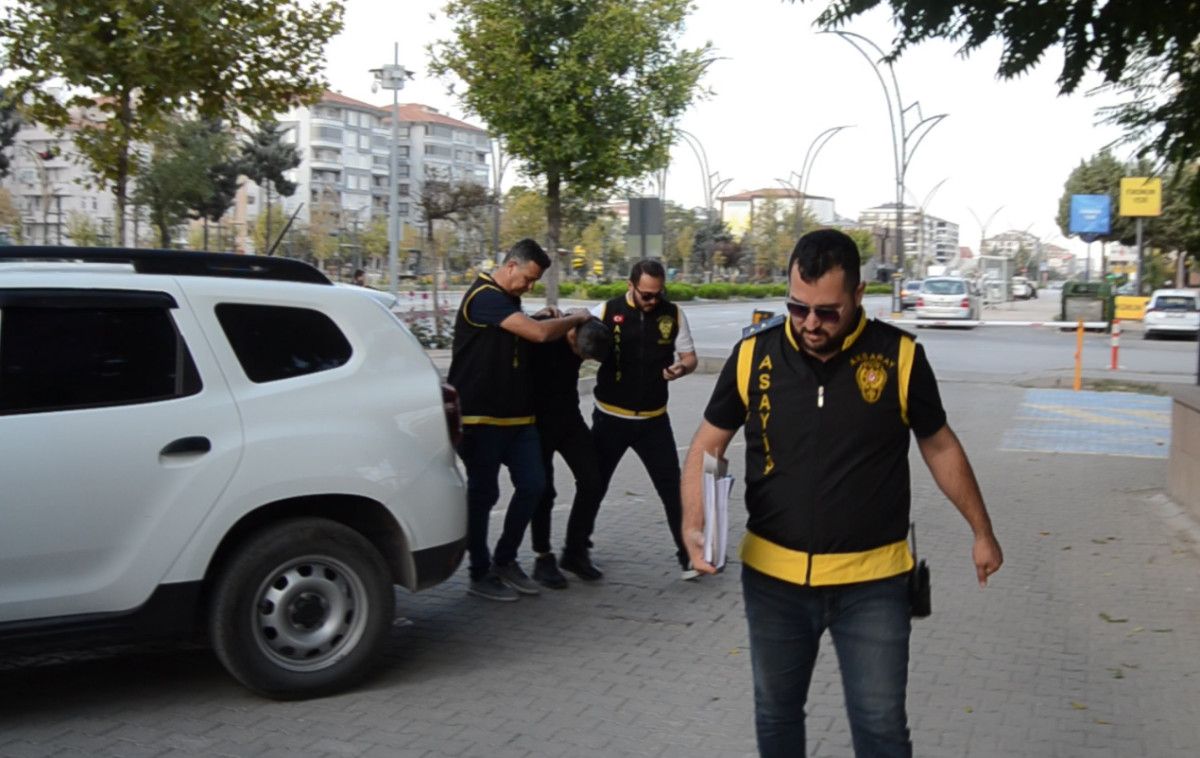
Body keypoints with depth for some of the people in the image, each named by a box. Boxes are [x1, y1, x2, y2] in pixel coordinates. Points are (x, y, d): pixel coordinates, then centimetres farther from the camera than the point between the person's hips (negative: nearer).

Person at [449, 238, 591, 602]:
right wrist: (575, 318, -8)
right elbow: (539, 333, -24)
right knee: (483, 493, 1)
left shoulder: (509, 300, 16)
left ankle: (504, 560, 22)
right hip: (482, 417, -9)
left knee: (532, 484, 6)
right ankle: (480, 574, 15)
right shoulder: (484, 297, -16)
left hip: (517, 413, 9)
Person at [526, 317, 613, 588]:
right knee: (543, 490, -4)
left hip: (569, 416, 5)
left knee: (591, 482, -1)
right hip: (538, 419, -5)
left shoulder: (589, 331, -10)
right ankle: (543, 559, 11)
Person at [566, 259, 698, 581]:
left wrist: (682, 368, -18)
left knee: (672, 485, 2)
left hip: (654, 419, 1)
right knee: (593, 484, 9)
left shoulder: (673, 314, -2)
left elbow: (690, 356, 5)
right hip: (611, 417, -1)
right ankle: (575, 552, 25)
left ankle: (687, 552, 16)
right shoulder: (606, 312, -7)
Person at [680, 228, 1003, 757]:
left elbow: (940, 446, 6)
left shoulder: (900, 357, -9)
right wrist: (694, 525, -13)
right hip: (773, 577, 2)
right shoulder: (754, 354, -6)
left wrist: (982, 532, 11)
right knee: (775, 715, 18)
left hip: (871, 581, -1)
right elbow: (708, 444, 2)